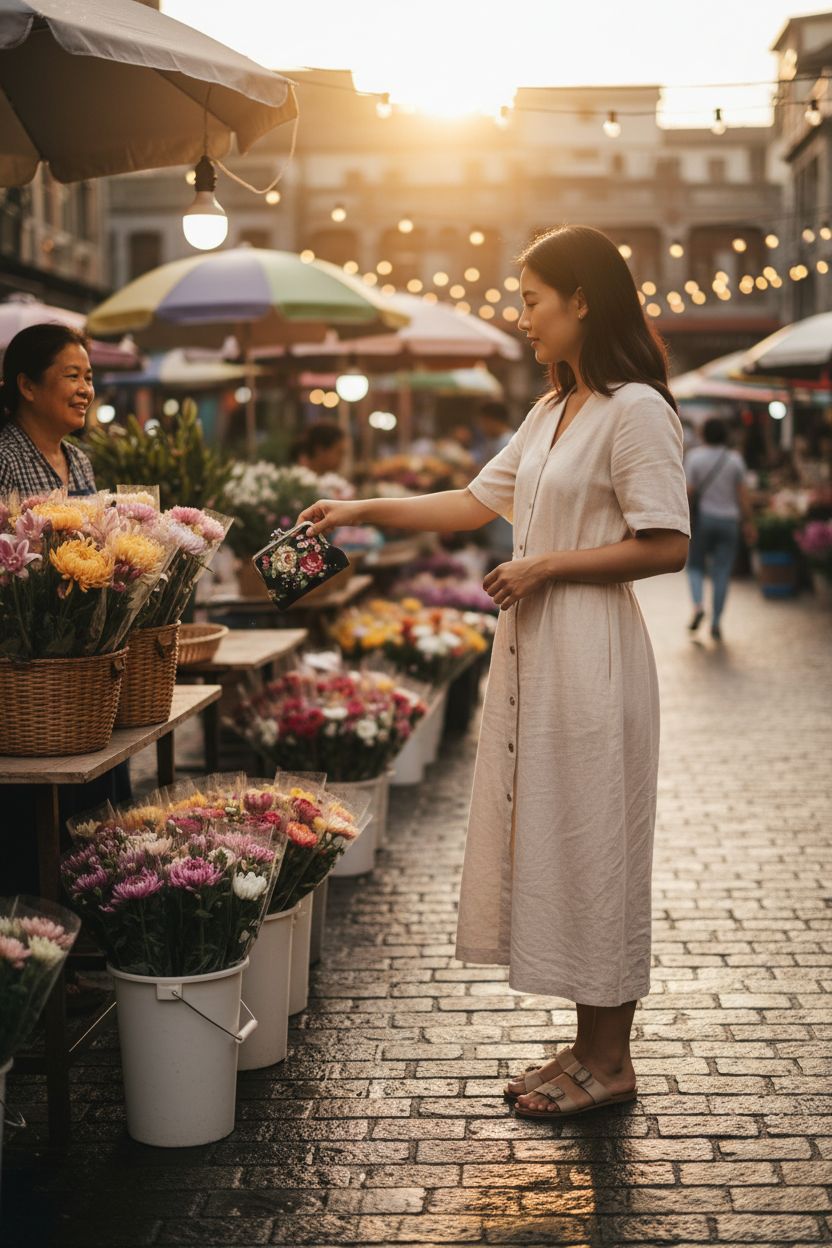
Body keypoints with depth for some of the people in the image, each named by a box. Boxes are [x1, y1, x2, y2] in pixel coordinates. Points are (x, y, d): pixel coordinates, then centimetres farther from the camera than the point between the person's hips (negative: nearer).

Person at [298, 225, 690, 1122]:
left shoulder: (635, 408, -13)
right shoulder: (551, 412, 15)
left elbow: (666, 546, -18)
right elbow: (476, 501, 21)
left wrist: (545, 566, -15)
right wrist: (363, 510, 16)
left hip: (591, 657, -9)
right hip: (532, 649, 9)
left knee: (593, 845, -1)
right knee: (543, 839, 11)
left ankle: (609, 1061, 13)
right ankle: (590, 1046, 22)